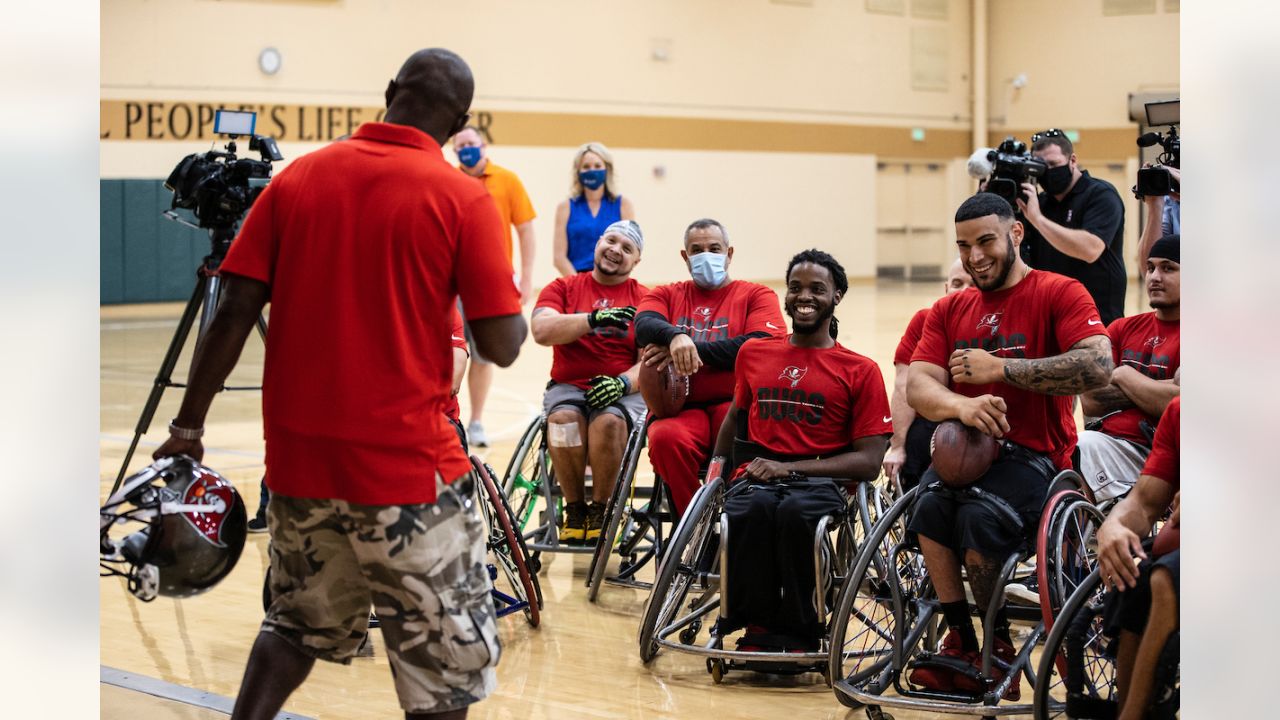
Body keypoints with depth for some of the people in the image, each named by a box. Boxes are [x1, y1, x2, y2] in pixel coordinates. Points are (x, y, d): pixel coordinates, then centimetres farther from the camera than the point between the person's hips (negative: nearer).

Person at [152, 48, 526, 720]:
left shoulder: (298, 177, 3)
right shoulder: (462, 199, -8)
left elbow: (234, 313, 0)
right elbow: (502, 346, -11)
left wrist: (188, 424, 7)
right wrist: (510, 293, 9)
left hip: (298, 456, 5)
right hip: (407, 460, -4)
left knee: (298, 624, 25)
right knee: (442, 660, 8)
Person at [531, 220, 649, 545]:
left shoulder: (644, 299, 8)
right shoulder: (563, 288, 10)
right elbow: (542, 330, -9)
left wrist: (623, 382, -21)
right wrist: (594, 318, -20)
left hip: (623, 392, -1)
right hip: (568, 387, 1)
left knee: (608, 421, -34)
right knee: (564, 419, -33)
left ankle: (600, 509, -13)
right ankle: (574, 509, -13)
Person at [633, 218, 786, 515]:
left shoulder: (756, 295, 16)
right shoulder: (666, 295, 23)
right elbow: (644, 326, -1)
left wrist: (691, 349, -11)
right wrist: (676, 337, -25)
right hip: (681, 407, 2)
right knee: (666, 439, -34)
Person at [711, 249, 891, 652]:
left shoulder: (860, 371, 6)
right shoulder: (753, 353, 18)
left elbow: (869, 461, -1)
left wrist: (789, 468, -12)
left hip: (820, 481, -2)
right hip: (755, 475, 2)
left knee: (796, 511, -39)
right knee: (752, 509, -36)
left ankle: (796, 631, -21)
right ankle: (756, 626, -22)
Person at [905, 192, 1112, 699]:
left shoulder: (1059, 293, -1)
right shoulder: (949, 310, 16)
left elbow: (1097, 368, -19)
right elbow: (918, 386, 3)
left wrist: (1000, 367, -17)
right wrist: (963, 405, -22)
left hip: (1033, 453, -4)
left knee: (979, 516, -31)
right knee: (931, 504, -28)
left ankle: (1000, 643, -8)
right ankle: (960, 643, -15)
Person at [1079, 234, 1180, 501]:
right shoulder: (1123, 328, 19)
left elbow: (1175, 403, -14)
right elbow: (1089, 402, 7)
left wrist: (1123, 375, 2)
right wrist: (1150, 391, -3)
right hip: (1110, 443, 6)